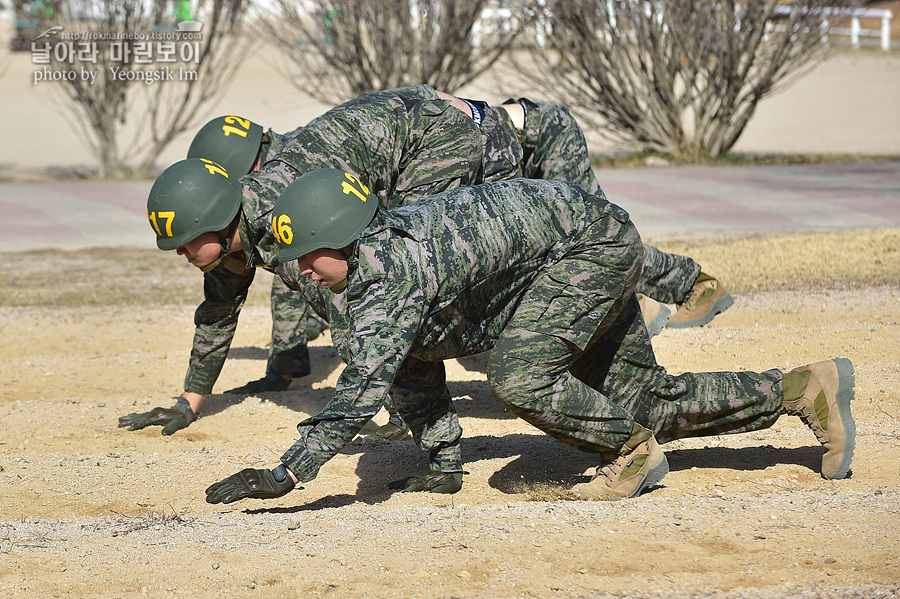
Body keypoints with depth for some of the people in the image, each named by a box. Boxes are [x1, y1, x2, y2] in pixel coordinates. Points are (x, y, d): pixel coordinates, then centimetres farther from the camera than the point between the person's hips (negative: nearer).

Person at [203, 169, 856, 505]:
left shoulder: (391, 271, -30)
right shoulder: (361, 262, 0)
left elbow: (365, 386, -40)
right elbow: (415, 374, 12)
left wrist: (285, 475, -42)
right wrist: (443, 465, 11)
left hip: (589, 237, -10)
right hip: (591, 253, 10)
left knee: (520, 378, -27)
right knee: (648, 400, 15)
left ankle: (634, 452, -4)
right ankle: (804, 389, 27)